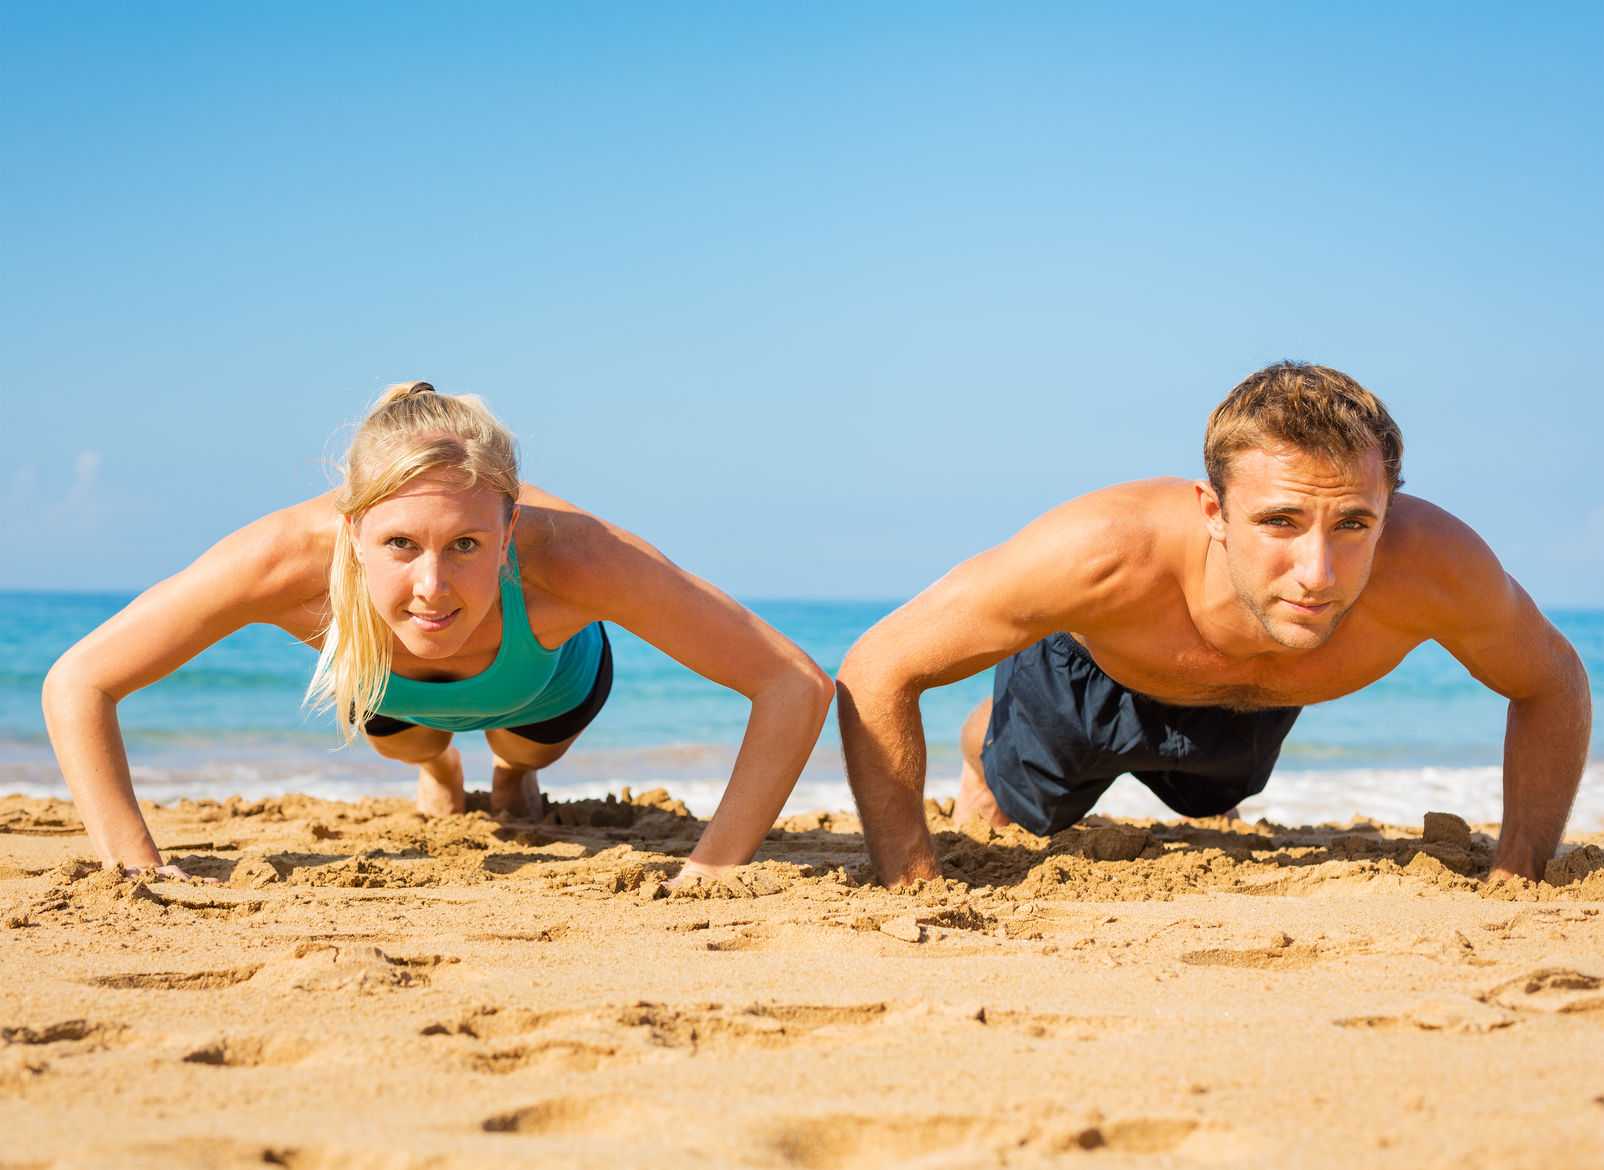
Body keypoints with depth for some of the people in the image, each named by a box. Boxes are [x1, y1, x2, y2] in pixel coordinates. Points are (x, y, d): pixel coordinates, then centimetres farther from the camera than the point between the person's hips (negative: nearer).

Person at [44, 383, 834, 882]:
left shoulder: (565, 556, -50)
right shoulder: (292, 557, -48)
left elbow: (797, 689, -45)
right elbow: (76, 684, -35)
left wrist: (706, 874, -49)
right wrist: (139, 872, -43)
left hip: (542, 683, 0)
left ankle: (516, 772, 54)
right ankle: (438, 769, 54)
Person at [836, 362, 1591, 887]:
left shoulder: (1431, 566, -45)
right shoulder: (1107, 552, -51)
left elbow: (1554, 685, -21)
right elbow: (876, 672, -39)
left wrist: (1510, 893, -27)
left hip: (1248, 713, 3)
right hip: (1088, 675, -2)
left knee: (1210, 807, 37)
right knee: (1021, 818, 30)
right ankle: (983, 758, 63)